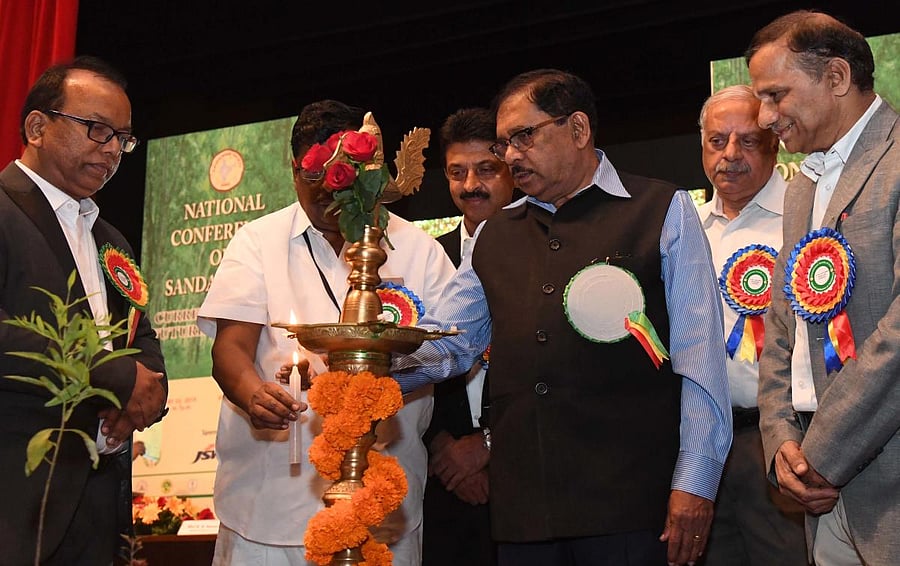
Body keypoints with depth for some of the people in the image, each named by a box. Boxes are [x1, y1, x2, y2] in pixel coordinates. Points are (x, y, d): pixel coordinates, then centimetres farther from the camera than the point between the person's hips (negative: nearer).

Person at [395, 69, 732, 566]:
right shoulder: (494, 237, 17)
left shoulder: (663, 212, 4)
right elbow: (445, 344, 13)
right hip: (522, 507, 4)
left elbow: (700, 357, -2)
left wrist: (694, 483, -10)